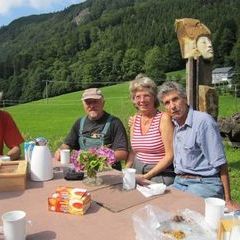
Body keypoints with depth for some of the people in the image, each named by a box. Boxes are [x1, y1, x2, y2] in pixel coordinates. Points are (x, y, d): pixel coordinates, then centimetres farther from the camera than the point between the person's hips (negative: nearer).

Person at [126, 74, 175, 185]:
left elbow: (170, 155, -12)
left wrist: (147, 176, -14)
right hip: (137, 173, 5)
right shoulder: (135, 119, 8)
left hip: (161, 173, -4)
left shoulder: (164, 118, -10)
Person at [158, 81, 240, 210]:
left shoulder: (203, 121, -14)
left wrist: (228, 201, -11)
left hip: (204, 183, -6)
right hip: (179, 182, 7)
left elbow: (220, 164, -13)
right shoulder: (174, 124, 8)